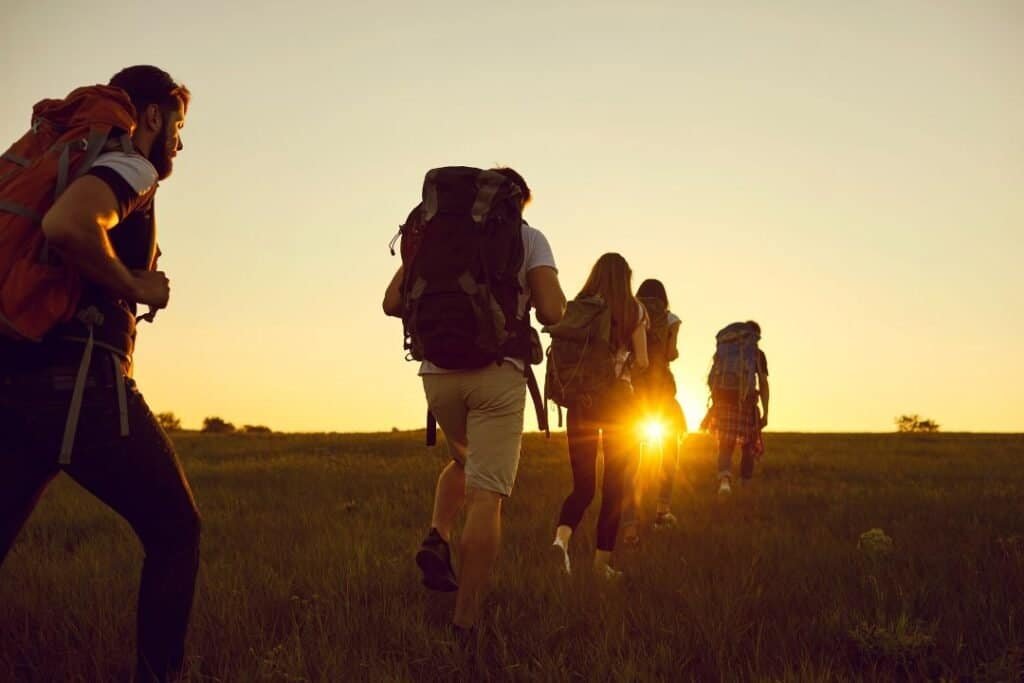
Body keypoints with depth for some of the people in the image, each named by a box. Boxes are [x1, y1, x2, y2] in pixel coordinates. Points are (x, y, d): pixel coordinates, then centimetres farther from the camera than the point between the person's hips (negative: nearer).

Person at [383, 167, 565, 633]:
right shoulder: (528, 238, 6)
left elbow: (392, 303, 7)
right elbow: (552, 313, -7)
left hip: (438, 371, 4)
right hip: (497, 371, -4)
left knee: (464, 460, 30)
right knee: (486, 495, -3)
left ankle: (437, 538, 7)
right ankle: (464, 624, -8)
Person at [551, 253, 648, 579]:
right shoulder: (633, 310, 0)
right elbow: (641, 362, -1)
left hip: (580, 399, 2)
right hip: (618, 398, -2)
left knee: (583, 484, 8)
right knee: (615, 485, 8)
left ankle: (562, 535, -19)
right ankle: (603, 560, 9)